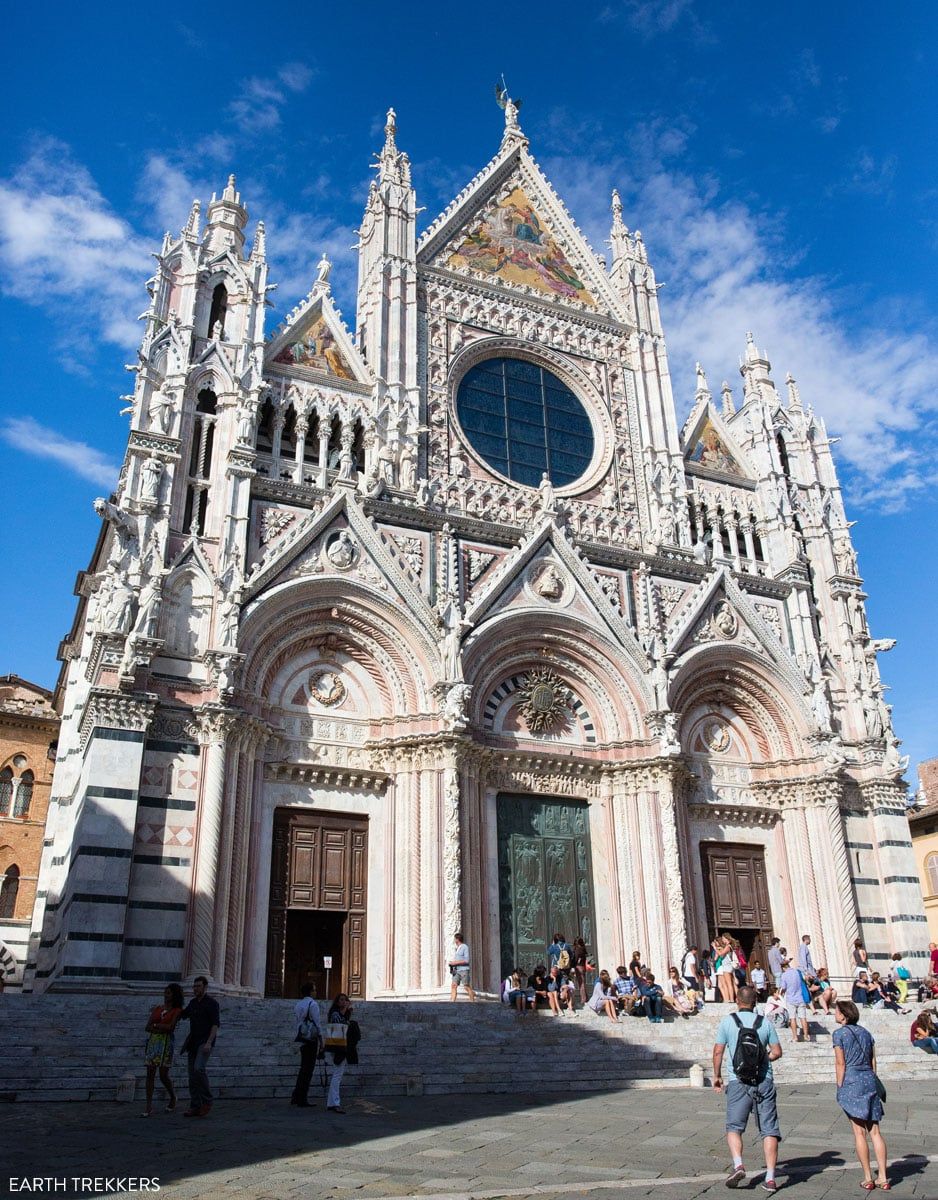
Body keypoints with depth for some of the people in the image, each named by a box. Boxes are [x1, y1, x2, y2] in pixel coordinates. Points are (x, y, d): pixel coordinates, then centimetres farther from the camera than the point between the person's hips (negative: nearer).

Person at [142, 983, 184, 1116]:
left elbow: (171, 1027, -12)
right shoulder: (158, 1008, 14)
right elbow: (148, 1027, 6)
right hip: (152, 1041, 4)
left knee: (163, 1075, -3)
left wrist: (156, 1025, -2)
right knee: (150, 1073, -3)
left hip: (166, 1042, -4)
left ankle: (173, 1098, 23)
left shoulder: (177, 1010, 1)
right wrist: (161, 1029, -10)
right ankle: (149, 1107, 0)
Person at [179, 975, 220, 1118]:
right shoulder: (193, 1002, 13)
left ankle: (207, 1101, -11)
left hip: (205, 1042, -7)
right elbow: (181, 1015, 30)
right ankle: (195, 1107, 7)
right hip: (193, 1042, 7)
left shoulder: (212, 1003, -9)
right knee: (193, 1074, 2)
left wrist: (209, 1042, -26)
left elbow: (216, 1024, -16)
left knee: (199, 1068, -24)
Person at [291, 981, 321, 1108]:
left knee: (304, 1068, 17)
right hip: (311, 1037, -7)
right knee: (308, 1069, -2)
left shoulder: (297, 1004, 12)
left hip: (301, 1038, 8)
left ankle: (296, 1097, 19)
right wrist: (321, 1040, -6)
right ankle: (302, 1099, 0)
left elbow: (297, 1021, 14)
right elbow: (317, 1023, -12)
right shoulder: (313, 1004, -11)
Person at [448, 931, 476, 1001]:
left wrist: (455, 963, -14)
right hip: (456, 970, 7)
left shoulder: (464, 947, -8)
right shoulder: (455, 948, 15)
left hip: (463, 970, -7)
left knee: (467, 987, -4)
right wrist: (451, 963, 4)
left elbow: (466, 961, -13)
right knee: (453, 985, -5)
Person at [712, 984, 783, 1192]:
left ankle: (738, 1164, -13)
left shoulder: (728, 1021, -1)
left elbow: (718, 1051, -2)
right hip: (764, 1081, 2)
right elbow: (777, 1052, 6)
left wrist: (717, 1076, 11)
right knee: (769, 1130, 8)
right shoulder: (765, 1023, 2)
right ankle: (770, 1178, 4)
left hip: (737, 1082, -1)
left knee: (734, 1127, 7)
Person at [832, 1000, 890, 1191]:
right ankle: (883, 1178, 9)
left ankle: (868, 1179, 4)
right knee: (875, 1131, 8)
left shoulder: (839, 1033, -5)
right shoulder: (866, 1032, 13)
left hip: (852, 1081, -6)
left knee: (859, 1132, 1)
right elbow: (873, 1062, 14)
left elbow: (840, 1064, -7)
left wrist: (840, 1088, -1)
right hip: (870, 1081, 6)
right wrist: (872, 1084, 20)